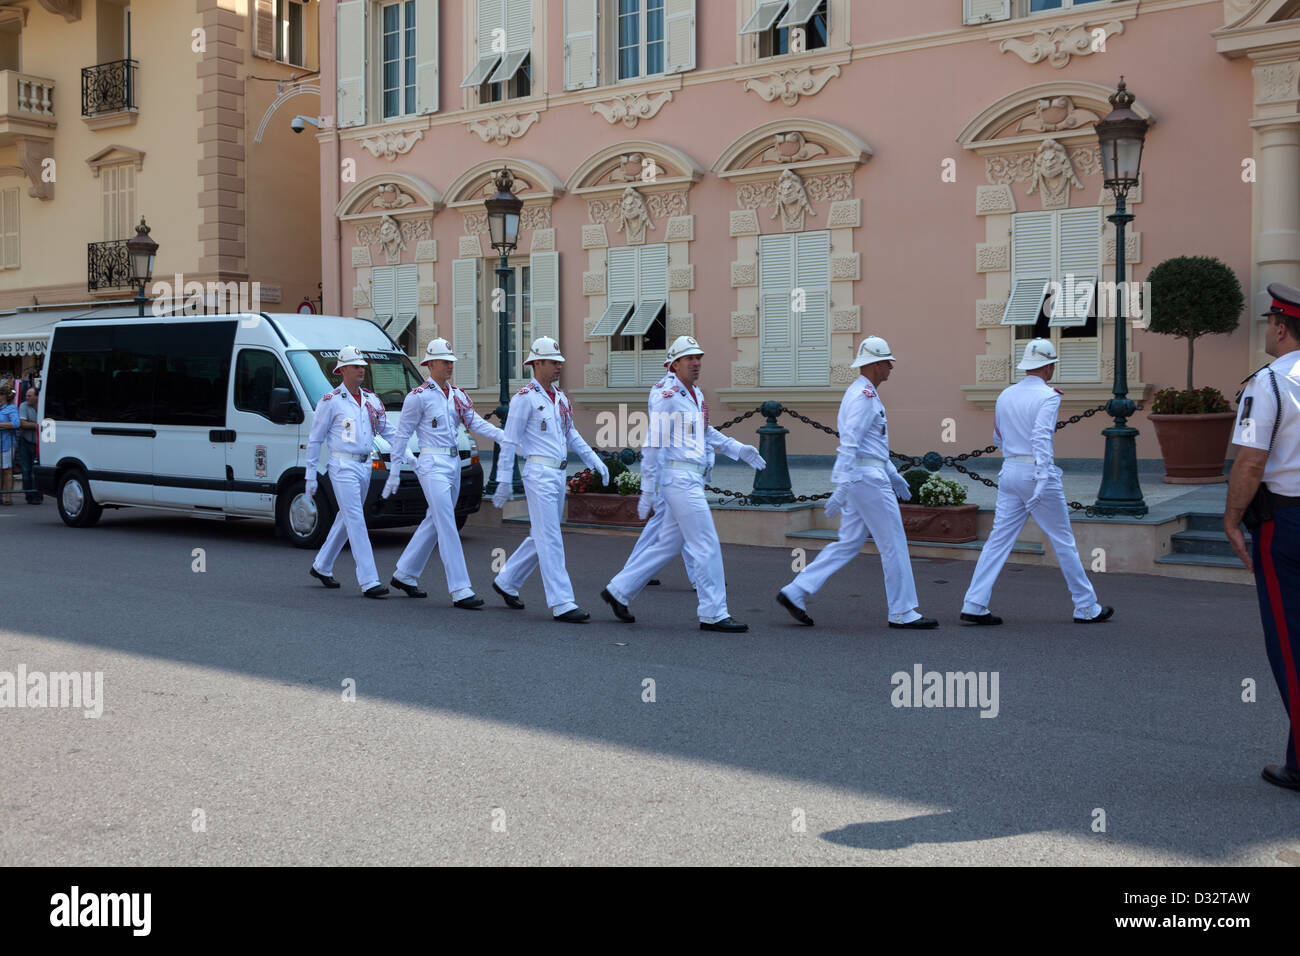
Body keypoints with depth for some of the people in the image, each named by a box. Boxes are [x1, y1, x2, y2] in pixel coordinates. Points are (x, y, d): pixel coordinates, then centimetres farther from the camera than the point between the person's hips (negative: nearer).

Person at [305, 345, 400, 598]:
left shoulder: (372, 400, 11)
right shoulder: (331, 401, -6)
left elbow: (388, 432, 17)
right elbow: (314, 439, -2)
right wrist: (310, 476, -3)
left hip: (365, 466, 7)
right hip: (343, 467, -7)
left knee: (346, 520, 15)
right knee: (356, 522, -11)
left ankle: (321, 566, 32)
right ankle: (369, 582, -13)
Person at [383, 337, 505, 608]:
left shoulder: (457, 396, 13)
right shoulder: (418, 396, -7)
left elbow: (477, 423, 5)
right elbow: (403, 434, -4)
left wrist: (504, 436, -12)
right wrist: (394, 471, -5)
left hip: (453, 463, 8)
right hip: (432, 464, -8)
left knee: (434, 522, 15)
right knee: (447, 526, -11)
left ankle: (404, 575, 29)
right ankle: (460, 591, -12)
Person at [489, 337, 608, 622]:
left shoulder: (561, 398, 14)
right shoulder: (525, 398, -9)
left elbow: (571, 434, 24)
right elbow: (510, 441, -9)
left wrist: (595, 460, 15)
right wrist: (504, 481, -11)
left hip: (558, 475, 9)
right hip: (539, 473, -9)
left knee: (541, 537, 14)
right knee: (550, 540, -8)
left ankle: (506, 582, 30)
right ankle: (561, 604, -8)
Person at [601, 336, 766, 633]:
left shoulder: (696, 395, 15)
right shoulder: (667, 396, -12)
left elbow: (706, 432, 29)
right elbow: (653, 443, -14)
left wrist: (738, 449, 19)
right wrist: (648, 490, -16)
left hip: (692, 479, 10)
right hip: (678, 477, -10)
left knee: (668, 545, 14)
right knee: (707, 546, -7)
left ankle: (618, 591, 23)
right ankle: (713, 614, 0)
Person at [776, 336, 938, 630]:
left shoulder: (863, 393, 18)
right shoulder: (864, 395, -15)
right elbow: (849, 444, -22)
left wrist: (893, 474, 27)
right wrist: (842, 489, -26)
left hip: (859, 476, 10)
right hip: (867, 477, -10)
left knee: (849, 543, 10)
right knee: (893, 543, -1)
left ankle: (795, 592, 7)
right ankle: (902, 612, 7)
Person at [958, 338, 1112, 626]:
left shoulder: (1005, 395, 10)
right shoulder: (1048, 396, -9)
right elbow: (1041, 437, -22)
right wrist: (1043, 479, -28)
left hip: (1009, 471, 6)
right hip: (1036, 471, -6)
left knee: (998, 539, 4)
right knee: (1064, 542, 6)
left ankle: (974, 606, -3)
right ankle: (1086, 608, 17)